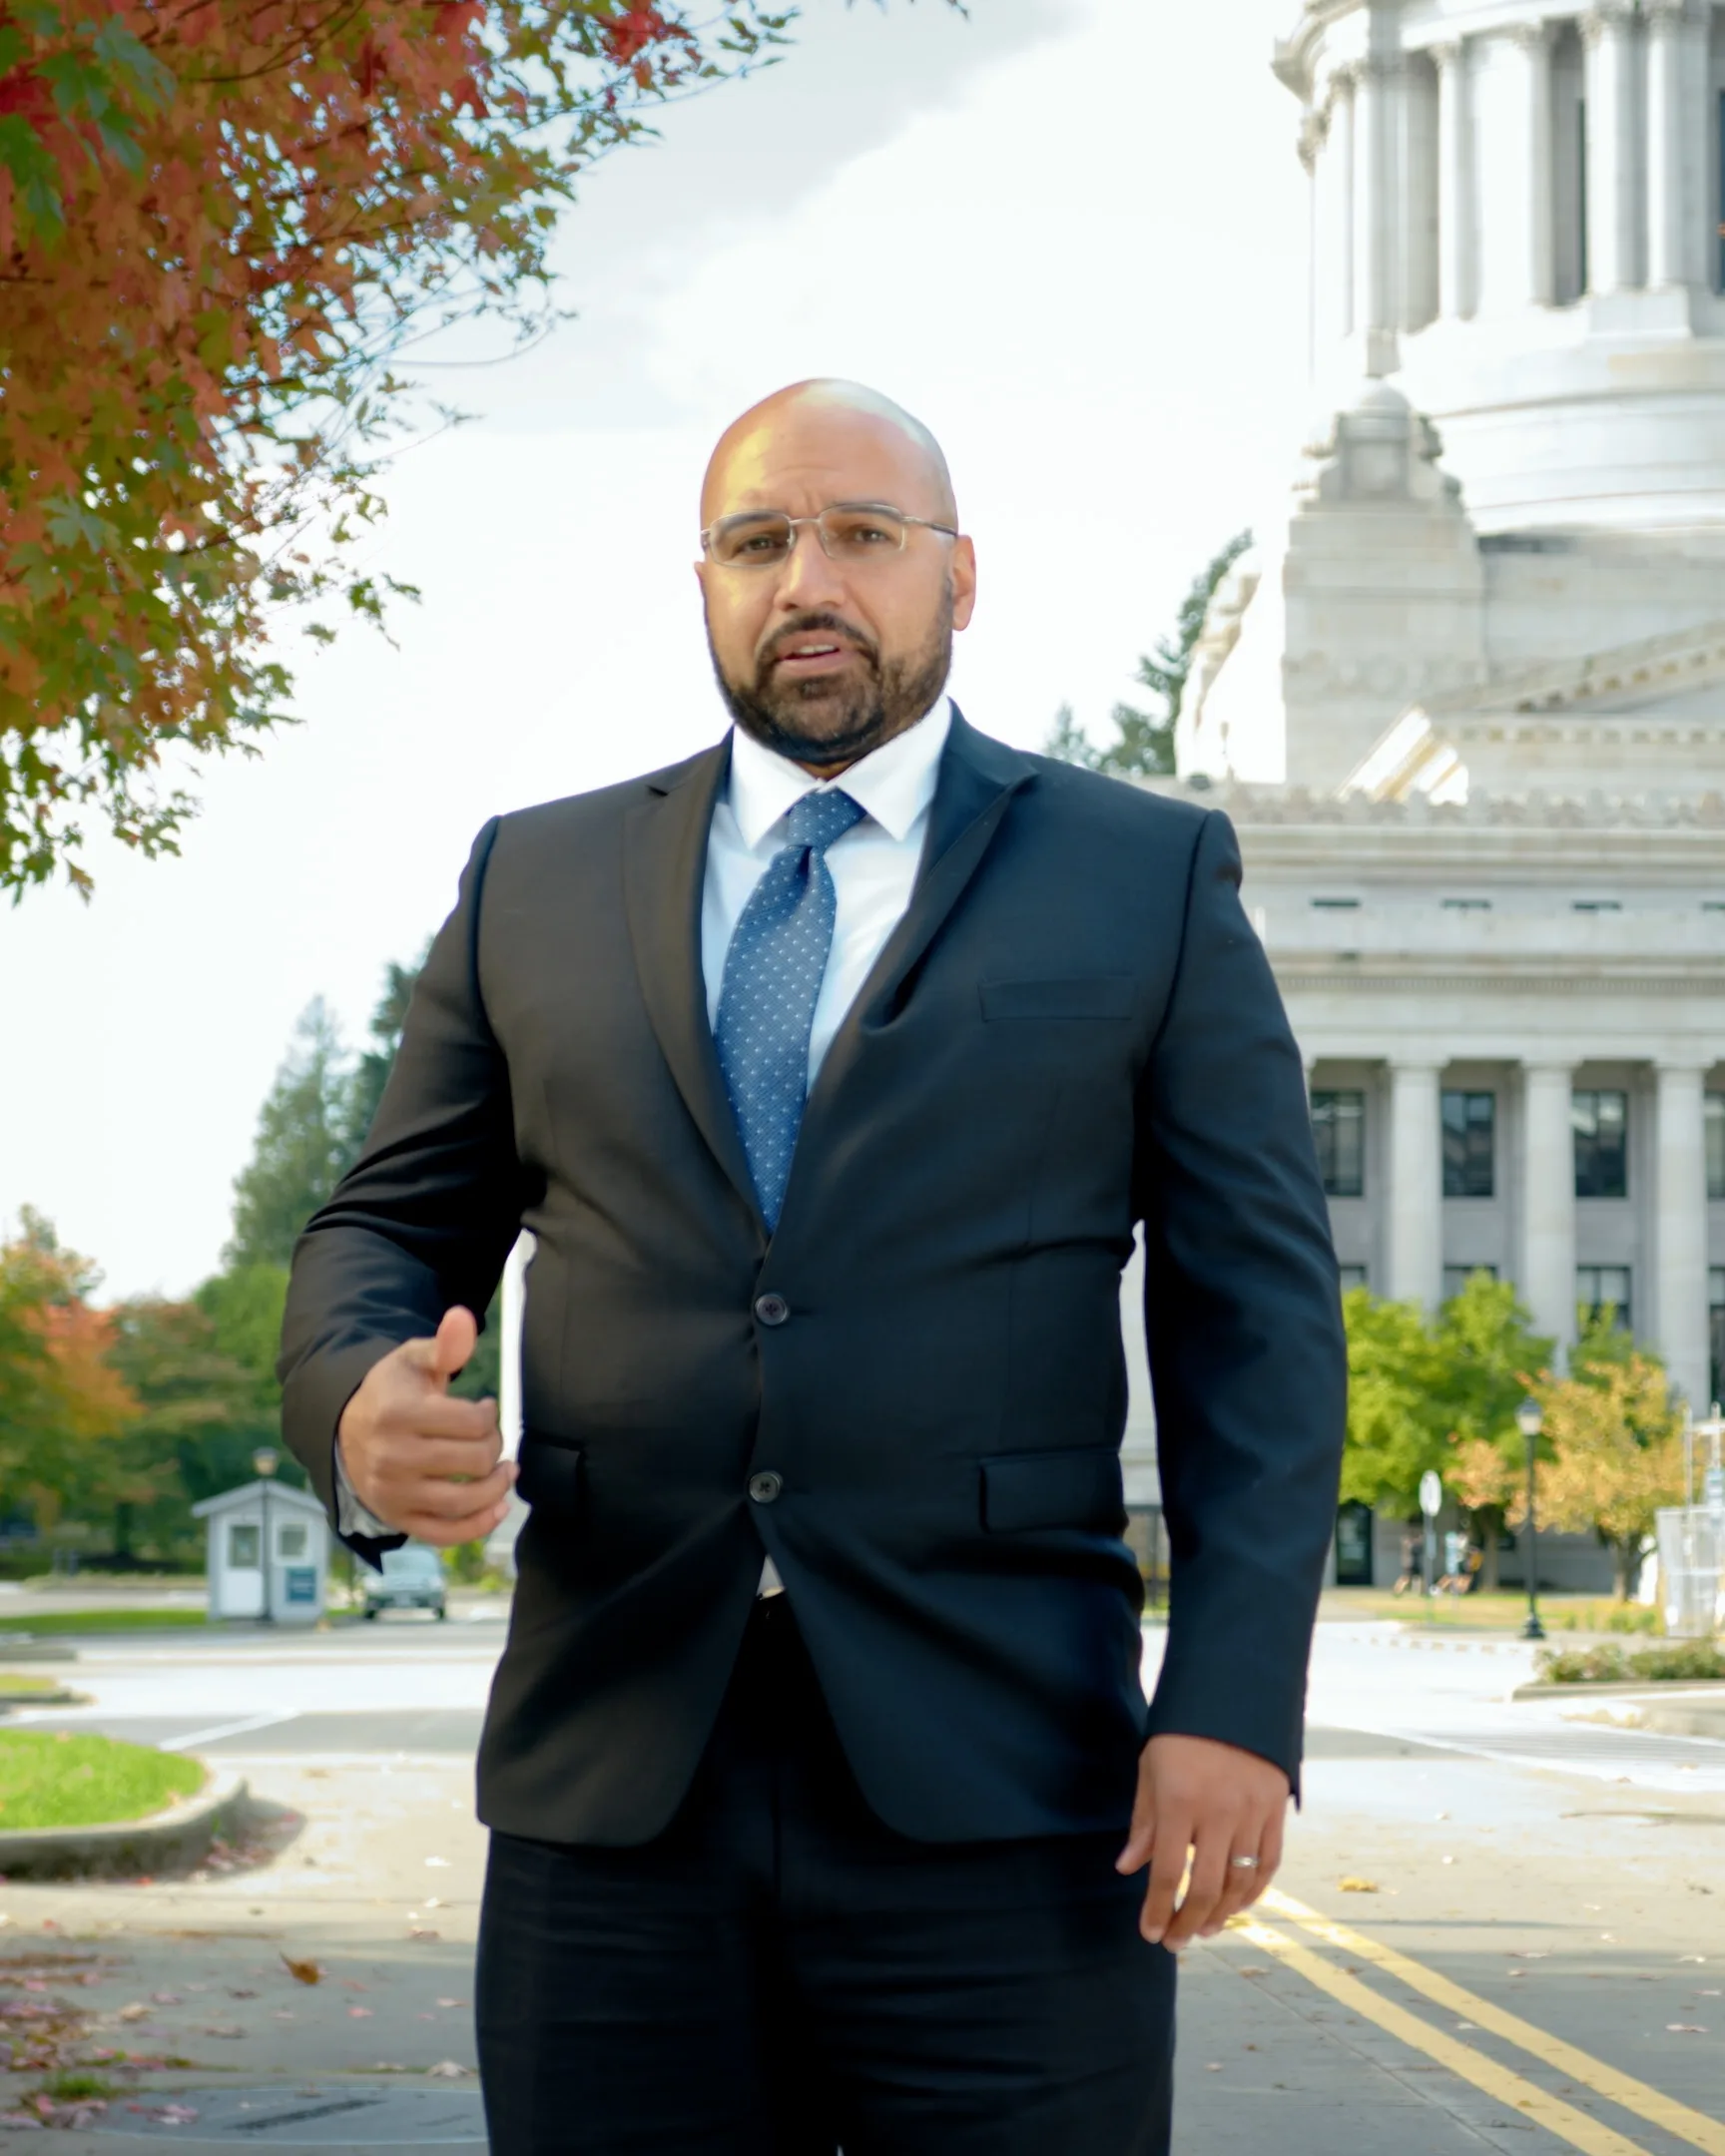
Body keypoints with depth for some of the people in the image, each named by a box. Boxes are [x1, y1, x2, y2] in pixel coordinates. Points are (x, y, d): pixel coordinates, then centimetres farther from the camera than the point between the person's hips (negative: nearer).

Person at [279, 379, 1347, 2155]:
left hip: (999, 1799, -2)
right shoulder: (535, 882, 15)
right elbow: (386, 1230, 16)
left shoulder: (1149, 879, 8)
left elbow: (1256, 1320, 4)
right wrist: (359, 1404, -8)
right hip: (613, 1796, 2)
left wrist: (1237, 1704, -8)